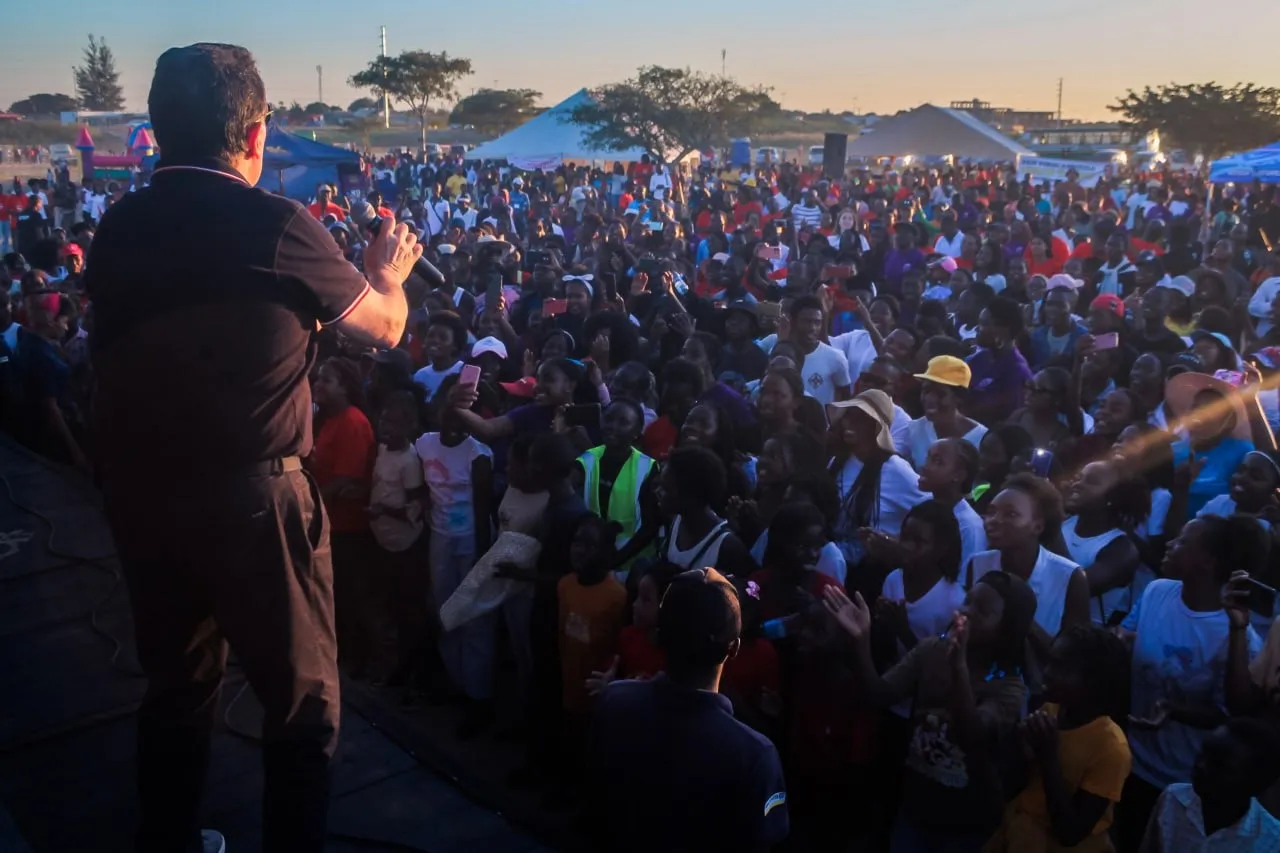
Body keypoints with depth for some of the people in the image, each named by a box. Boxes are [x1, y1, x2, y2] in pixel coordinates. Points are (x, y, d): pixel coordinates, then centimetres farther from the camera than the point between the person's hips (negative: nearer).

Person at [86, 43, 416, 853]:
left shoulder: (116, 228, 3)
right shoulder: (276, 224, -13)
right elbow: (385, 327, 0)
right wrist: (388, 271, 21)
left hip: (139, 494, 6)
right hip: (253, 498, -6)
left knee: (176, 688, 24)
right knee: (305, 703, 12)